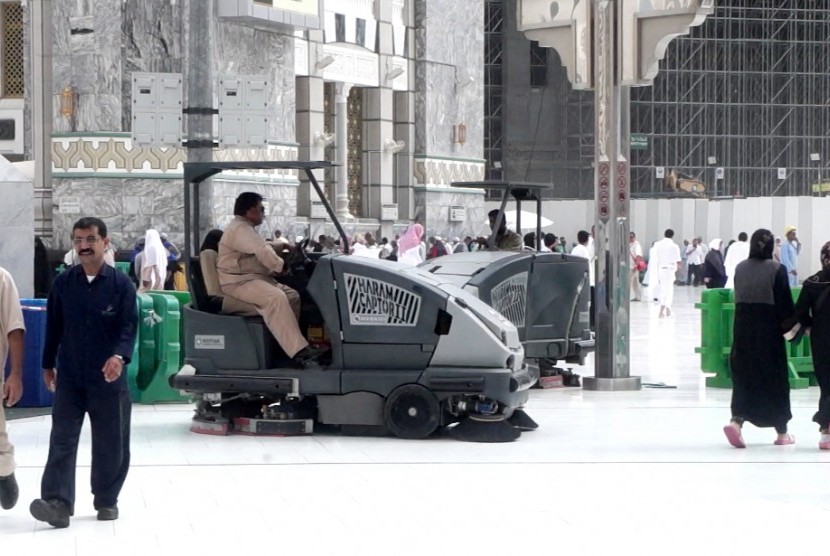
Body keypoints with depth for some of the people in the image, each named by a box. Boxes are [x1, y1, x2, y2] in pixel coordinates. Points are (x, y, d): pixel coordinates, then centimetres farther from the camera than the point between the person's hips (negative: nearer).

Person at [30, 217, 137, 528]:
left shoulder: (121, 284, -3)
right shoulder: (63, 283, 4)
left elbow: (129, 326, -9)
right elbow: (53, 326, 12)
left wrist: (120, 356, -27)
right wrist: (48, 365, 16)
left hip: (109, 377, -1)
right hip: (69, 377, 1)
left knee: (111, 443, 7)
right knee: (62, 440, -7)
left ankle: (107, 500, 21)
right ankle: (58, 503, -12)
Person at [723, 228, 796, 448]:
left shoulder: (740, 268, 1)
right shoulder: (777, 270, -10)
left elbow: (738, 299, 7)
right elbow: (785, 303, -8)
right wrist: (789, 326, 6)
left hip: (743, 330, 3)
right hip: (769, 331, -3)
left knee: (744, 378, 8)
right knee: (775, 379, 8)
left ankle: (736, 421, -15)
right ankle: (782, 432, 17)